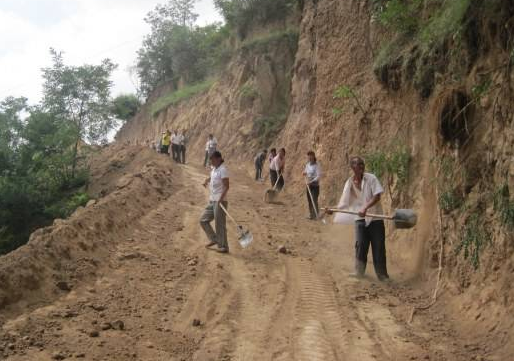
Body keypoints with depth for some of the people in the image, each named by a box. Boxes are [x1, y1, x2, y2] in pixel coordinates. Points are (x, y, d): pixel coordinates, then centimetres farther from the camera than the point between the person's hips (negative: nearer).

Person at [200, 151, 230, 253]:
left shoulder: (222, 170, -13)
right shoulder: (214, 169, 13)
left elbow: (227, 186, -19)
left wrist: (221, 198, -29)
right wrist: (207, 180, 15)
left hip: (219, 201, -9)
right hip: (212, 201, 9)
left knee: (220, 224, -4)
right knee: (203, 220, 13)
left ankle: (223, 247, 4)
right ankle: (214, 239, 24)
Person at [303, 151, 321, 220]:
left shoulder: (316, 165, -12)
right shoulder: (307, 164, 8)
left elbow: (318, 175, -19)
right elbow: (305, 172, 22)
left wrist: (312, 181, -26)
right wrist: (304, 173, -1)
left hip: (315, 185, -7)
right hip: (309, 185, 7)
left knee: (314, 200, -11)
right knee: (309, 200, 10)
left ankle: (316, 215, -4)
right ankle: (311, 214, 20)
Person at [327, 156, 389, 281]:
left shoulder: (371, 178, -9)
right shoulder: (349, 183, -1)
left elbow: (377, 196, -17)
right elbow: (344, 202, 4)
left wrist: (365, 208, -28)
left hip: (375, 218, -2)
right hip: (360, 219, 2)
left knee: (379, 247, 2)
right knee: (360, 245, -1)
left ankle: (382, 274, 14)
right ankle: (359, 271, 15)